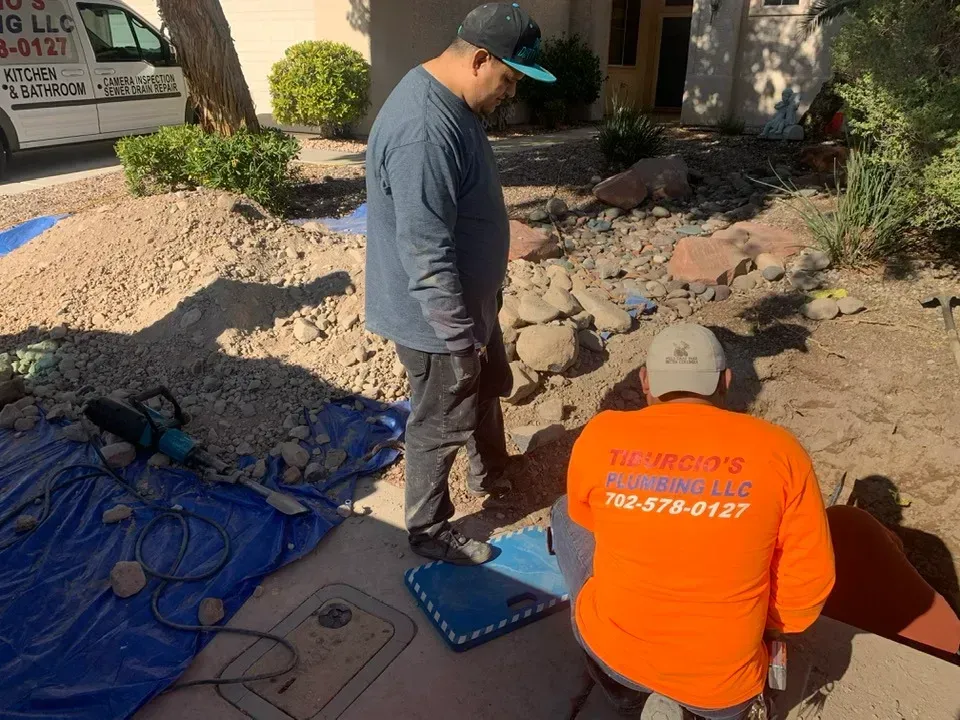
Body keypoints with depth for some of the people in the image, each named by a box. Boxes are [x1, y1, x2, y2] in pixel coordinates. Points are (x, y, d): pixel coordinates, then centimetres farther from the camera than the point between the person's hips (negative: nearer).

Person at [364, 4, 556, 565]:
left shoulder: (456, 104, 4)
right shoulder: (423, 130, -30)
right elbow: (426, 254, -30)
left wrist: (483, 304, 22)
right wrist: (461, 336, -22)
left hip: (470, 301, 10)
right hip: (438, 320, -10)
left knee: (489, 390, 28)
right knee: (442, 427, 8)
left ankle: (490, 474, 53)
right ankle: (430, 531, 31)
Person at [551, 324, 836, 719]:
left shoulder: (599, 436, -11)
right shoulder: (778, 450, -13)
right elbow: (809, 584, -6)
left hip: (613, 650, -1)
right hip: (724, 687, 2)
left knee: (563, 515, 21)